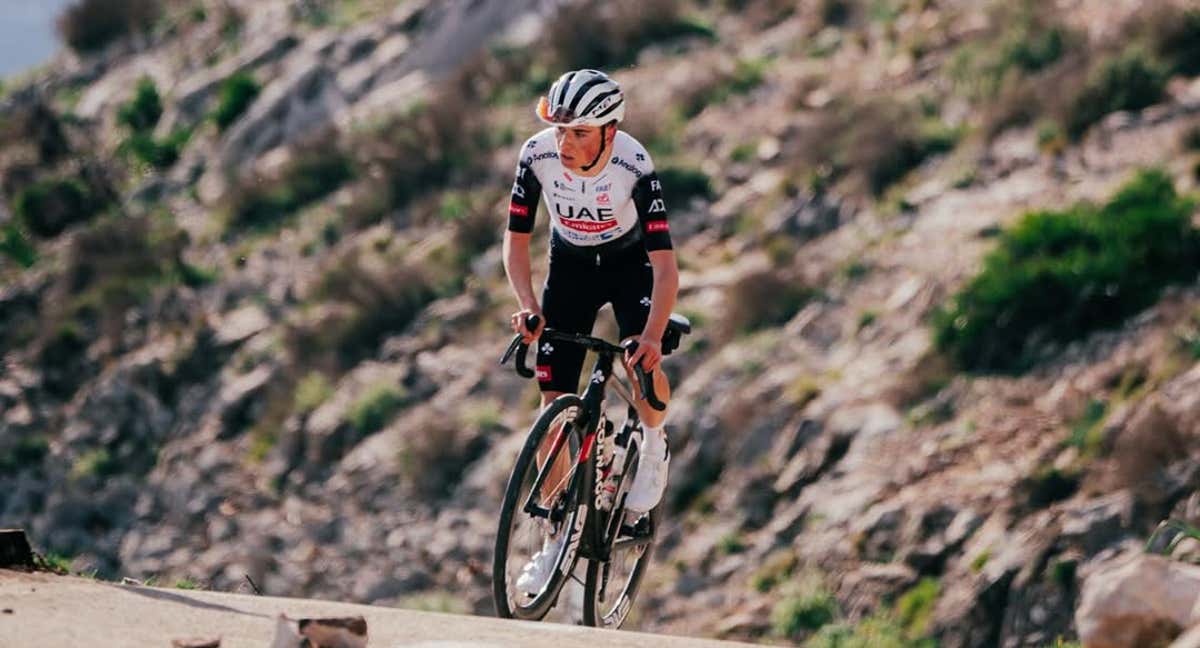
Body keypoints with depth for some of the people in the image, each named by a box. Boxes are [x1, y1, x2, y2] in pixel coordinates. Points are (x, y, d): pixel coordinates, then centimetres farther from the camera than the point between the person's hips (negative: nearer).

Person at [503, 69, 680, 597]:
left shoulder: (634, 166, -33)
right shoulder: (538, 155, -26)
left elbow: (665, 265, -34)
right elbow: (516, 240, -15)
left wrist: (652, 336, -48)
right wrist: (528, 307, -32)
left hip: (629, 262, -2)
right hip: (569, 266, 2)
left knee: (643, 367, -29)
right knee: (554, 405, -4)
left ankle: (653, 443, 5)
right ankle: (556, 540, 6)